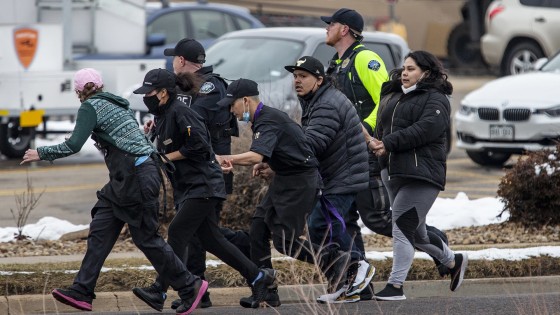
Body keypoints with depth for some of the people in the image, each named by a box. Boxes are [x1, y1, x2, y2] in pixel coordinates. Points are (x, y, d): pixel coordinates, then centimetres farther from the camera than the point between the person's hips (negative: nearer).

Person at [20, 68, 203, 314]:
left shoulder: (90, 107, -9)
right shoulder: (116, 104, 18)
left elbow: (73, 145, -18)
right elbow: (134, 137, 20)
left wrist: (41, 153, -7)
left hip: (136, 177, -10)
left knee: (146, 238, -3)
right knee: (99, 232, 5)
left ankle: (190, 288, 4)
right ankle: (82, 292, 1)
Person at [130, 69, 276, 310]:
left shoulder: (181, 113, -16)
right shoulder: (161, 117, 15)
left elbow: (198, 145, -22)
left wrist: (167, 157, -14)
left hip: (203, 186, -10)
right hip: (187, 188, 10)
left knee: (177, 232, -15)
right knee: (211, 239, 8)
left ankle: (159, 292, -18)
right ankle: (258, 277, 16)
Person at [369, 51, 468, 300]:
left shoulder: (435, 99, -4)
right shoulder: (395, 97, 20)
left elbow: (424, 129, -18)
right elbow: (382, 127, 16)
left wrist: (389, 143, -22)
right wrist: (376, 143, -8)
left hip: (421, 175, -8)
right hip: (393, 172, 8)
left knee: (402, 227, -14)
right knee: (416, 232, 16)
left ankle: (396, 286, -12)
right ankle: (454, 261, 37)